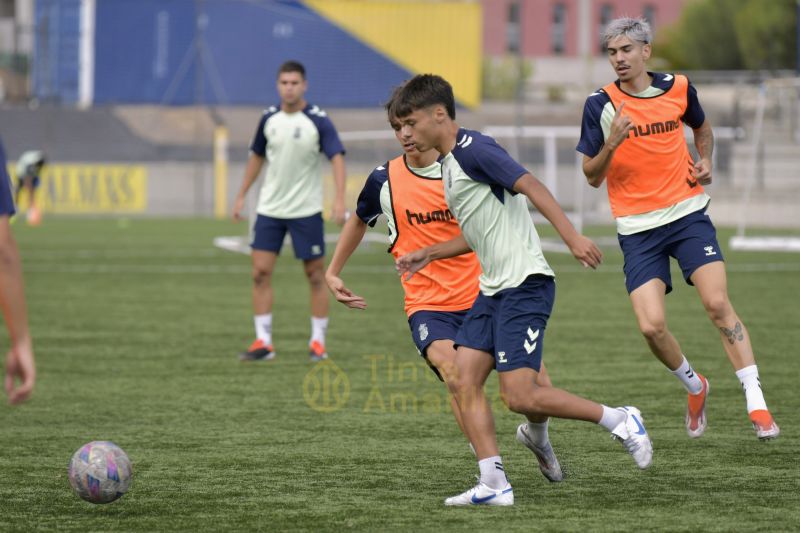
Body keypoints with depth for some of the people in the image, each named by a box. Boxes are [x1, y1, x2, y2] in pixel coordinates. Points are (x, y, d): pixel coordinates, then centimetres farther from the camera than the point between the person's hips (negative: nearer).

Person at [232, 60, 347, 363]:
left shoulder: (318, 121, -11)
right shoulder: (269, 119, 3)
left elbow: (337, 158, -18)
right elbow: (257, 157, 16)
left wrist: (339, 199, -31)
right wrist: (241, 196, 15)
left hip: (306, 211, -4)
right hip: (269, 209, 4)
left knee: (316, 275, 2)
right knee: (260, 272, -4)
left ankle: (318, 342, 12)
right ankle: (263, 343, 1)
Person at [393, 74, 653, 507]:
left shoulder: (472, 150, -12)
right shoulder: (450, 163, 18)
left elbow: (531, 186, -21)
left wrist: (572, 237, -30)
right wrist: (428, 255, 31)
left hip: (524, 284, -10)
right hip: (492, 289, 10)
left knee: (519, 397, -14)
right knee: (463, 382, 0)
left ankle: (619, 421, 2)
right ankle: (493, 486, 0)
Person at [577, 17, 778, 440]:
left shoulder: (678, 88, 3)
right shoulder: (601, 105, -4)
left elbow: (701, 127, 25)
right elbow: (592, 176, -3)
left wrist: (705, 161, 6)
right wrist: (612, 143, -21)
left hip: (687, 215, 1)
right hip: (637, 228, -1)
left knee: (717, 303, -15)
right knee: (651, 326, -12)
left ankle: (757, 405, -10)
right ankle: (695, 387, 18)